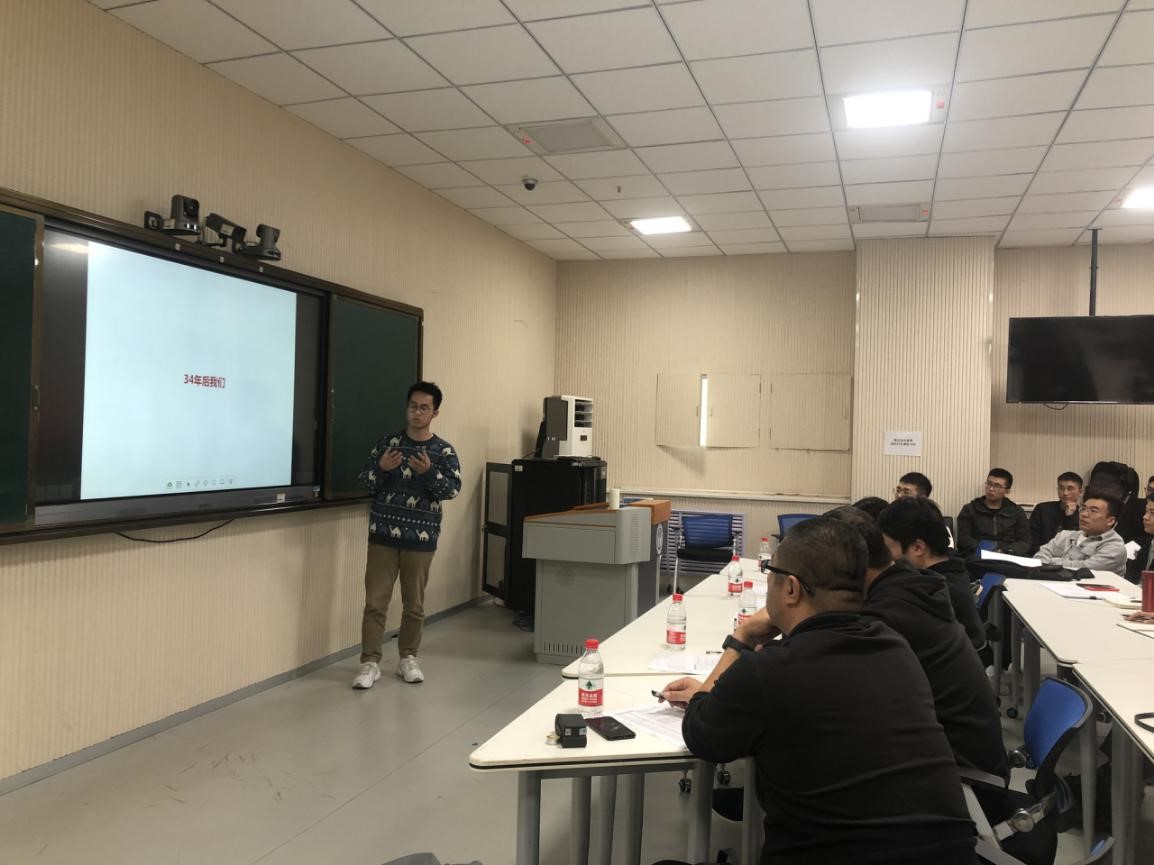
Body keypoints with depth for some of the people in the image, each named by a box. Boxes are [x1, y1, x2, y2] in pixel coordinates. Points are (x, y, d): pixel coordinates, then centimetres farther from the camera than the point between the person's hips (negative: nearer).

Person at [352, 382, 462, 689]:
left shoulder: (443, 451, 0)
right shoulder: (387, 443, 2)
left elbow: (453, 490, -7)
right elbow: (365, 482, 3)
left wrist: (429, 472, -23)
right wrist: (381, 468, -18)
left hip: (421, 538, 0)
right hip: (383, 533, 0)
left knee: (414, 604, 10)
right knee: (375, 601, 1)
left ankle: (408, 658, 25)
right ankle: (370, 663, 10)